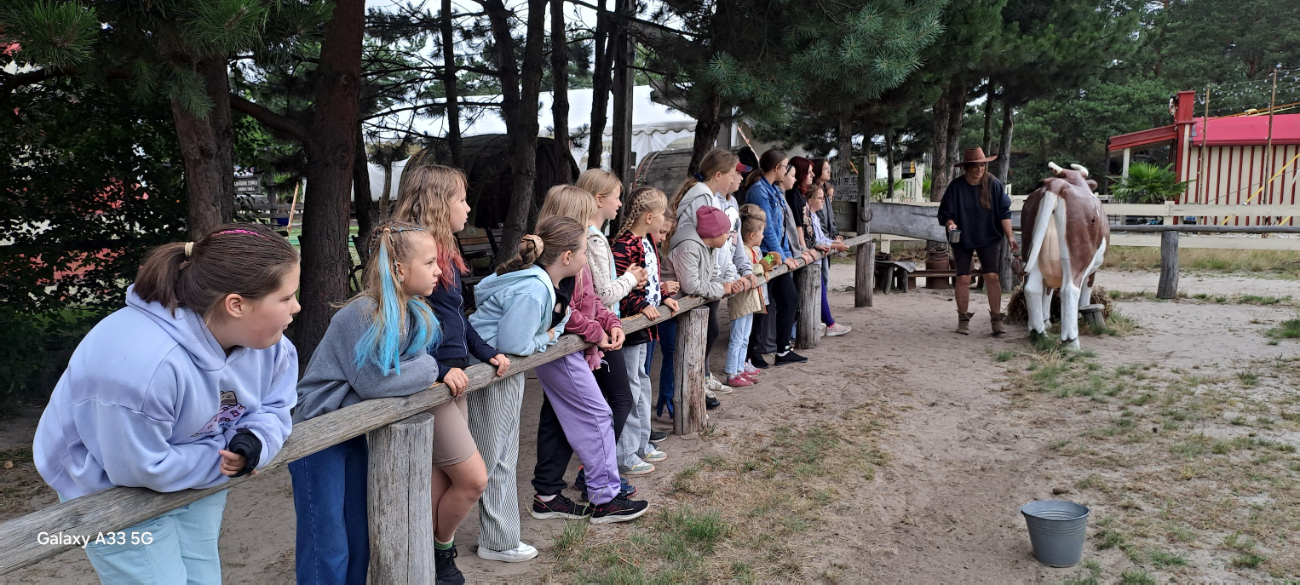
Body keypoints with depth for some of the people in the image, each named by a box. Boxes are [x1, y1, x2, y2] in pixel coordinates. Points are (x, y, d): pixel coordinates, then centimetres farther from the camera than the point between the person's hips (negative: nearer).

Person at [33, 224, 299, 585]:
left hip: (198, 478, 7)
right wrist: (229, 457, -22)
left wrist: (254, 443, -25)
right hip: (115, 489, -7)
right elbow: (143, 468, -31)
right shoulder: (143, 364, -39)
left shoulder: (265, 339, -17)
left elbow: (272, 407, -3)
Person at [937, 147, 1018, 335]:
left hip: (989, 238, 0)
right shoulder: (956, 186, -8)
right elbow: (945, 213, -5)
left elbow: (1004, 212, -2)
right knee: (963, 278, 1)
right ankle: (963, 320, 13)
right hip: (962, 239, 0)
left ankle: (996, 320, -1)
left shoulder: (993, 184, -5)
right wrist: (950, 224, -26)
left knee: (992, 276, -7)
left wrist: (1010, 237, -7)